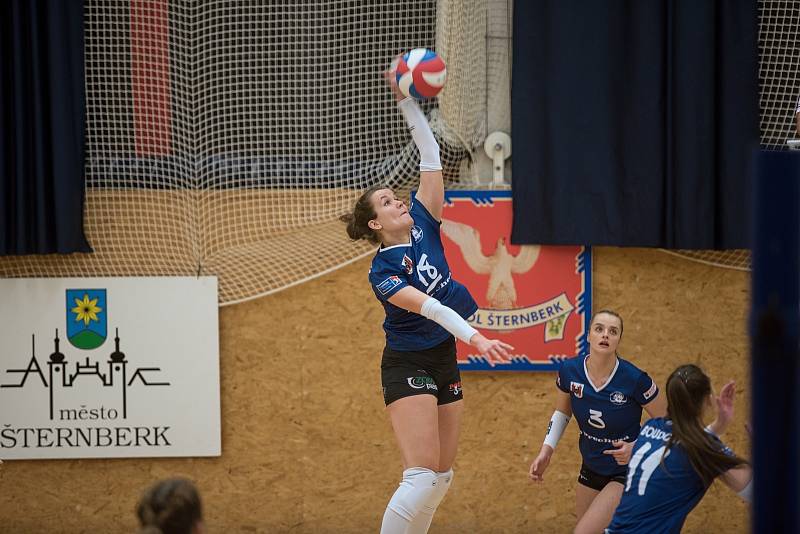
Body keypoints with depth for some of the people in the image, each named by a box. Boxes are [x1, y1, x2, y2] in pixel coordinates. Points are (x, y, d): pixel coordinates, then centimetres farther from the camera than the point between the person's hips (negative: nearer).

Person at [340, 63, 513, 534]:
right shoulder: (382, 273, -13)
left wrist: (407, 101, -7)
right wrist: (475, 337, -41)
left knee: (442, 476, 7)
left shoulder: (424, 226, 3)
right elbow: (427, 306, -28)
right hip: (408, 367, -7)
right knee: (421, 476, -17)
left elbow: (431, 157, 0)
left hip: (444, 363, 7)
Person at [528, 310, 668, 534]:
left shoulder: (634, 380, -24)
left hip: (627, 472, -6)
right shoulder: (570, 370, -12)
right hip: (591, 469, 6)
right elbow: (562, 411, 9)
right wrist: (546, 450, -1)